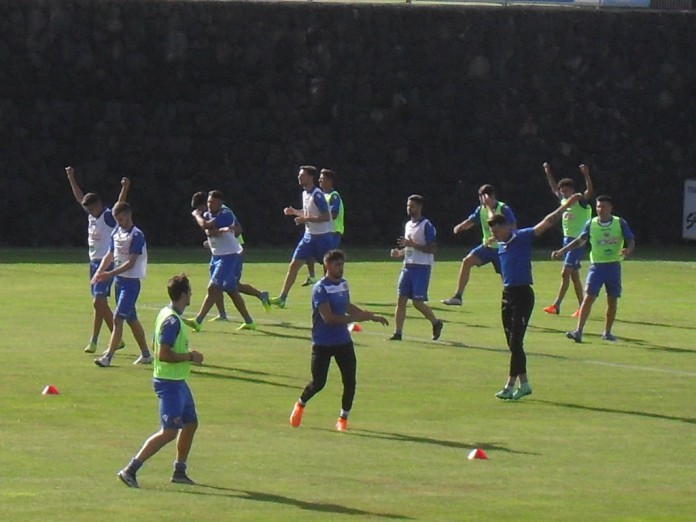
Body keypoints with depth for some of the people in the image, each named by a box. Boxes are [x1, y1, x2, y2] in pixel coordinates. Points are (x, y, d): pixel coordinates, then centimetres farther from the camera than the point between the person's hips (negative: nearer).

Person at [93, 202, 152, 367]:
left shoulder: (136, 235, -15)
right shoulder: (116, 232, 9)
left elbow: (131, 262, -20)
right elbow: (110, 255, 13)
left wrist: (111, 274, -28)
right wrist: (99, 272, -4)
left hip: (131, 281, -8)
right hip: (119, 280, 8)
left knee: (118, 318, -13)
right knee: (131, 319, 14)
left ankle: (108, 356, -15)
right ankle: (145, 354, 23)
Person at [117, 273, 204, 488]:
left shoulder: (167, 314, 10)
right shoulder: (172, 321, -21)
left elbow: (157, 347, 19)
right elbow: (163, 354, -27)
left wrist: (187, 355, 13)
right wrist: (190, 356, -17)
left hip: (177, 382, 10)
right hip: (169, 383, -10)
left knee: (190, 423, 18)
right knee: (169, 432, -11)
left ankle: (179, 471, 27)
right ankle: (130, 470, -11)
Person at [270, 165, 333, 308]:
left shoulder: (317, 195, -18)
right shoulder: (305, 193, 8)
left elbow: (326, 217, -23)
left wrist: (305, 219, -24)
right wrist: (295, 212, 6)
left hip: (322, 236, -8)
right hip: (309, 236, 8)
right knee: (294, 265, 0)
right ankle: (282, 298, 1)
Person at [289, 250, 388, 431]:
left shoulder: (343, 284, 8)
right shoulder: (320, 288, -16)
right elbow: (328, 317, -25)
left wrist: (371, 316, 25)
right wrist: (355, 318, -28)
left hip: (343, 341, 6)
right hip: (322, 343, -6)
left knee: (350, 381, -2)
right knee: (318, 383, -2)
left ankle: (343, 418, 13)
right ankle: (300, 404, 28)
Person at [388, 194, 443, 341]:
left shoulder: (426, 226, -9)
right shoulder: (408, 225, 16)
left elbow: (432, 249, -16)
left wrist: (412, 244, -23)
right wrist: (399, 252, 7)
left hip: (422, 267, -7)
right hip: (408, 267, 7)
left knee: (417, 302, -8)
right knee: (401, 299, -1)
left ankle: (436, 323, 15)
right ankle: (397, 333, -1)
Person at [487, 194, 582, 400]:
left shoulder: (522, 237, -9)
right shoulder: (501, 243, 11)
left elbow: (547, 222, -13)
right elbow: (493, 220, 35)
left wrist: (566, 205, -19)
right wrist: (490, 209, 52)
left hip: (522, 294, -8)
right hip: (507, 294, 8)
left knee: (515, 342, -9)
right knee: (512, 343, 9)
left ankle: (510, 386, -9)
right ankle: (524, 384, 17)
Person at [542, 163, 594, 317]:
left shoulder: (580, 201, -9)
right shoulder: (564, 201, 12)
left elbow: (590, 190, -27)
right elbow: (554, 189, 30)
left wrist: (586, 175, -38)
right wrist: (548, 173, 30)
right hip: (567, 239, 9)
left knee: (565, 273, -13)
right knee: (574, 275, 9)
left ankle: (556, 305, -14)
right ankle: (581, 307, 14)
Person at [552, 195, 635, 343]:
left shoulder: (620, 223, -3)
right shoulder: (591, 224, 1)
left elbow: (631, 241, 0)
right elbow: (580, 241, 11)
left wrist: (627, 250, -23)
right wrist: (562, 251, 7)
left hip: (614, 266, 0)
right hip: (596, 265, 0)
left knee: (612, 300, 6)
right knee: (588, 298, -12)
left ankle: (607, 332, 21)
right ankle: (578, 332, -16)